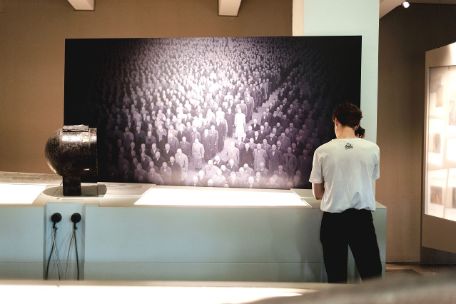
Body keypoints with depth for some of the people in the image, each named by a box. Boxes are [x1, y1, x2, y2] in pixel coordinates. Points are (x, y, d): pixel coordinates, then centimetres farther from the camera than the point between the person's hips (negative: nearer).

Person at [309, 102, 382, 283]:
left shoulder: (322, 151, -2)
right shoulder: (372, 149, -1)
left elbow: (317, 194, 6)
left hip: (333, 219, 0)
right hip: (362, 218, 0)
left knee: (336, 275, 8)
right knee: (371, 273, 8)